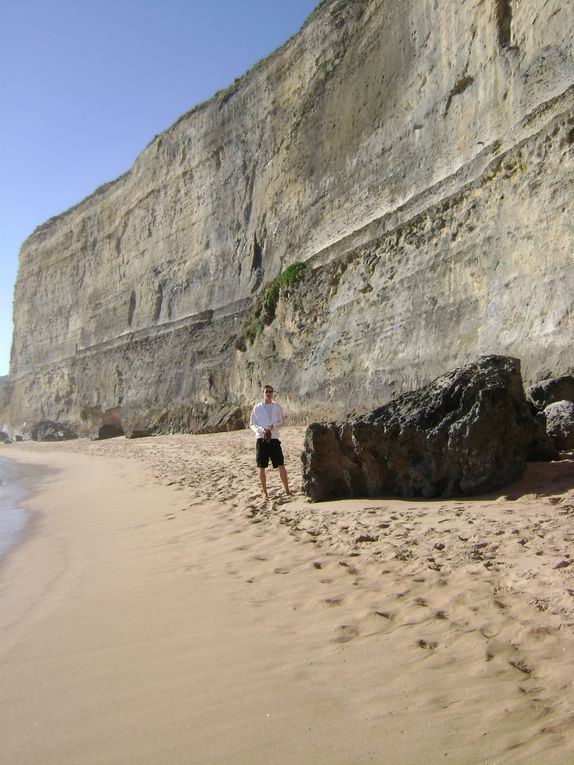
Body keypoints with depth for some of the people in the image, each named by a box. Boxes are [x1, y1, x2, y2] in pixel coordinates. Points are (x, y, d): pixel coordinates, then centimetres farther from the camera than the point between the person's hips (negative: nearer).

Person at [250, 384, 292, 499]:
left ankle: (287, 490, 7)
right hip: (261, 439, -1)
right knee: (261, 467, 3)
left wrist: (273, 426, -12)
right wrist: (261, 429, -14)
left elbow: (282, 421, 8)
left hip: (274, 439, 1)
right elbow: (252, 424, 5)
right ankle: (264, 492, 15)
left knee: (281, 465, -1)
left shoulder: (277, 406, 7)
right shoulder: (257, 408, 3)